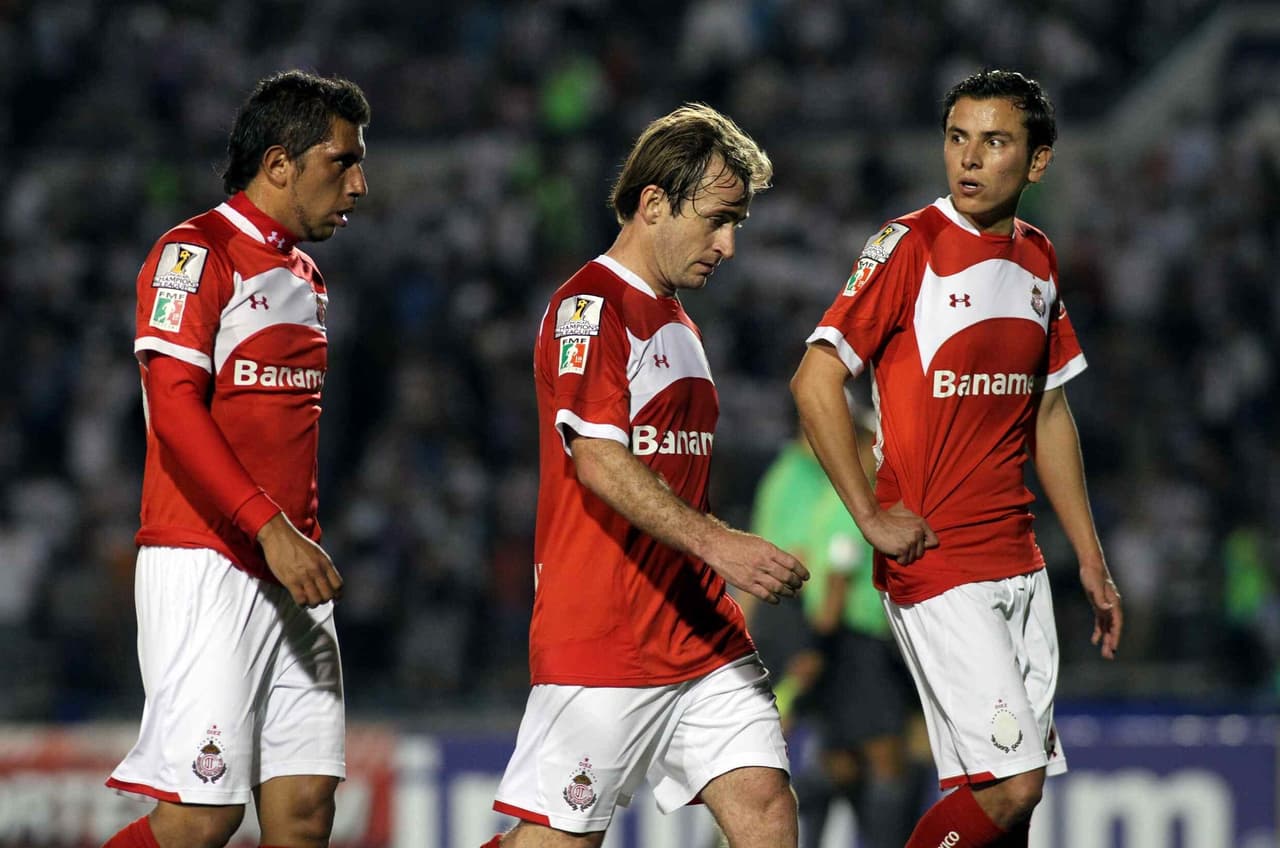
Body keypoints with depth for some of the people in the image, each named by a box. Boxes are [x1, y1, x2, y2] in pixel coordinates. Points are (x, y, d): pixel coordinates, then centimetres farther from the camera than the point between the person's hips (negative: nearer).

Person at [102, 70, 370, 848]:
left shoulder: (305, 278, 20)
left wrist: (310, 548, 17)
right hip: (207, 570, -8)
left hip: (291, 576, 8)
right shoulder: (195, 252, -7)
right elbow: (174, 408, -17)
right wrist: (270, 528, -23)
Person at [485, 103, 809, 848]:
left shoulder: (677, 322, 20)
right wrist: (717, 542, -31)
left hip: (702, 636, 8)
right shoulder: (590, 306, -10)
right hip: (600, 640, -8)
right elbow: (598, 460, -22)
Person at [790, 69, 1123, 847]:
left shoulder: (1039, 258, 11)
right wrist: (872, 517, -15)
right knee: (1009, 785, -14)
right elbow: (816, 382, -12)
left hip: (1020, 567, 7)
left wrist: (1091, 558, 19)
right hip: (936, 566, -7)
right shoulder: (911, 246, -9)